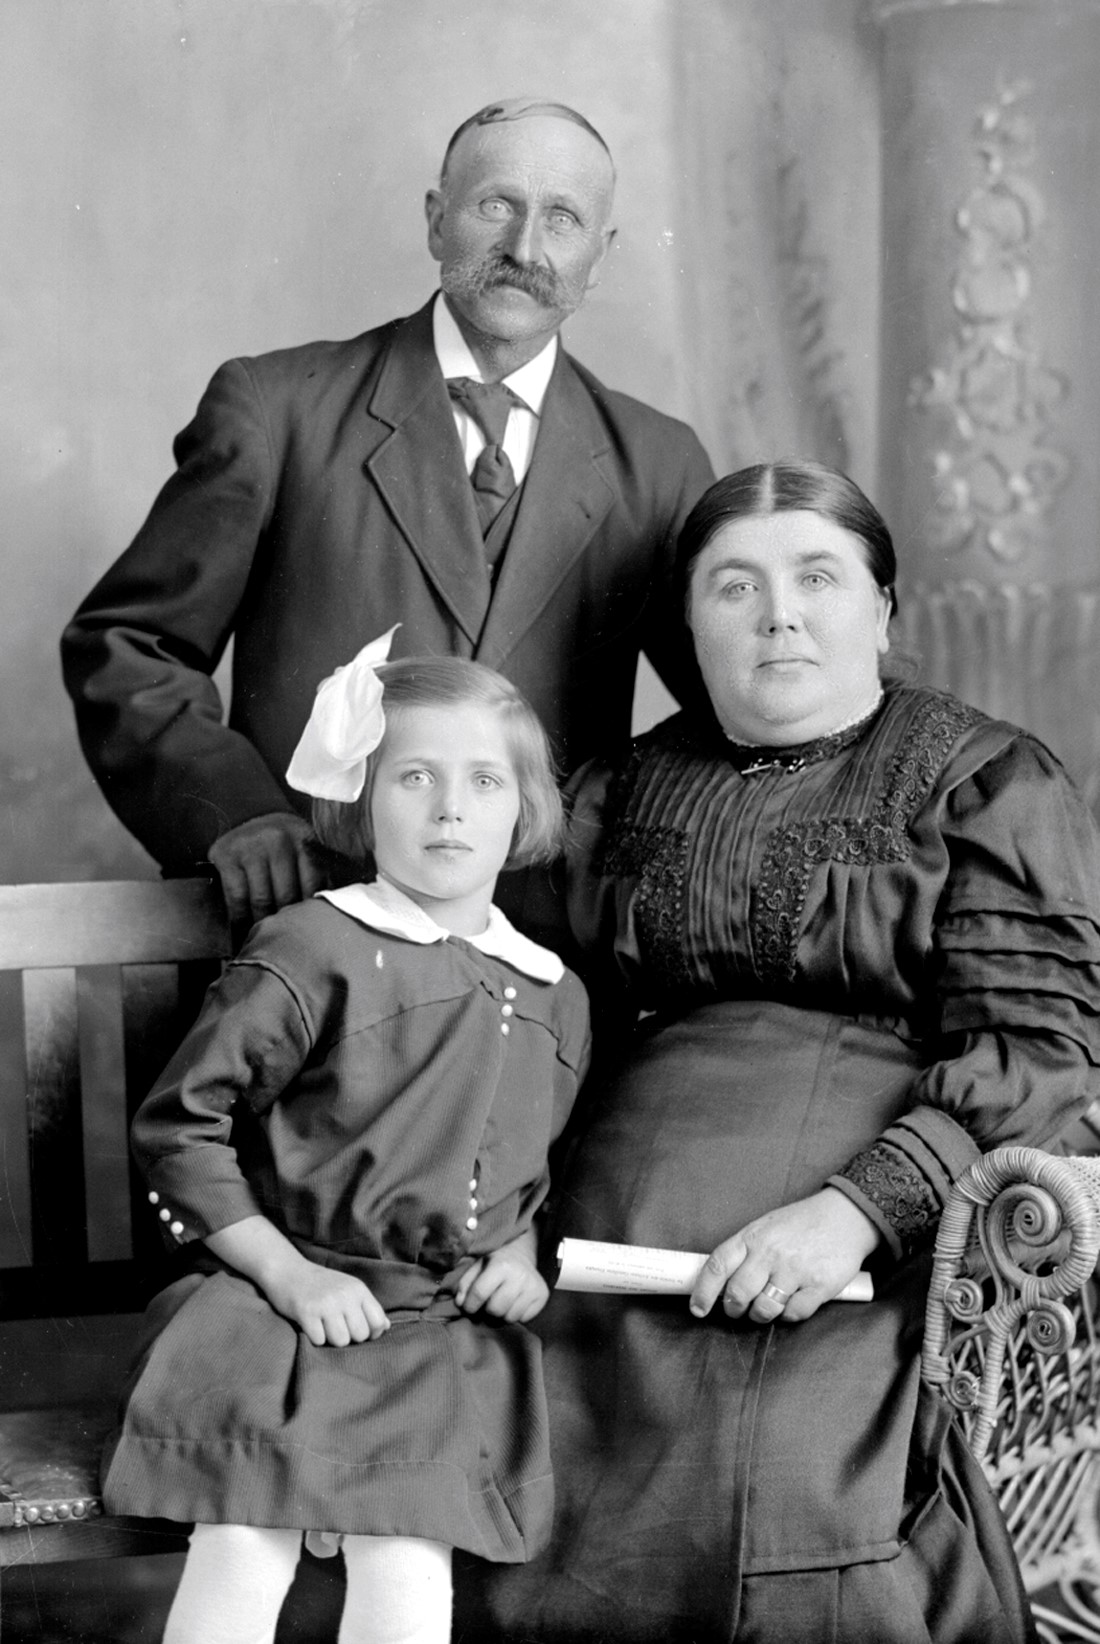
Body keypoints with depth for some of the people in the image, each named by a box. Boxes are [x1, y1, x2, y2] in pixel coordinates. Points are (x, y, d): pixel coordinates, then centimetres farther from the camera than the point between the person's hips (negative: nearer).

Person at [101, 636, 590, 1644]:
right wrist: (286, 1272, -10)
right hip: (278, 1311, -4)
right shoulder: (310, 953, -7)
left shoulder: (555, 1000, 11)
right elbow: (177, 1124, -5)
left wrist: (522, 1253, 8)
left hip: (445, 1338, 4)